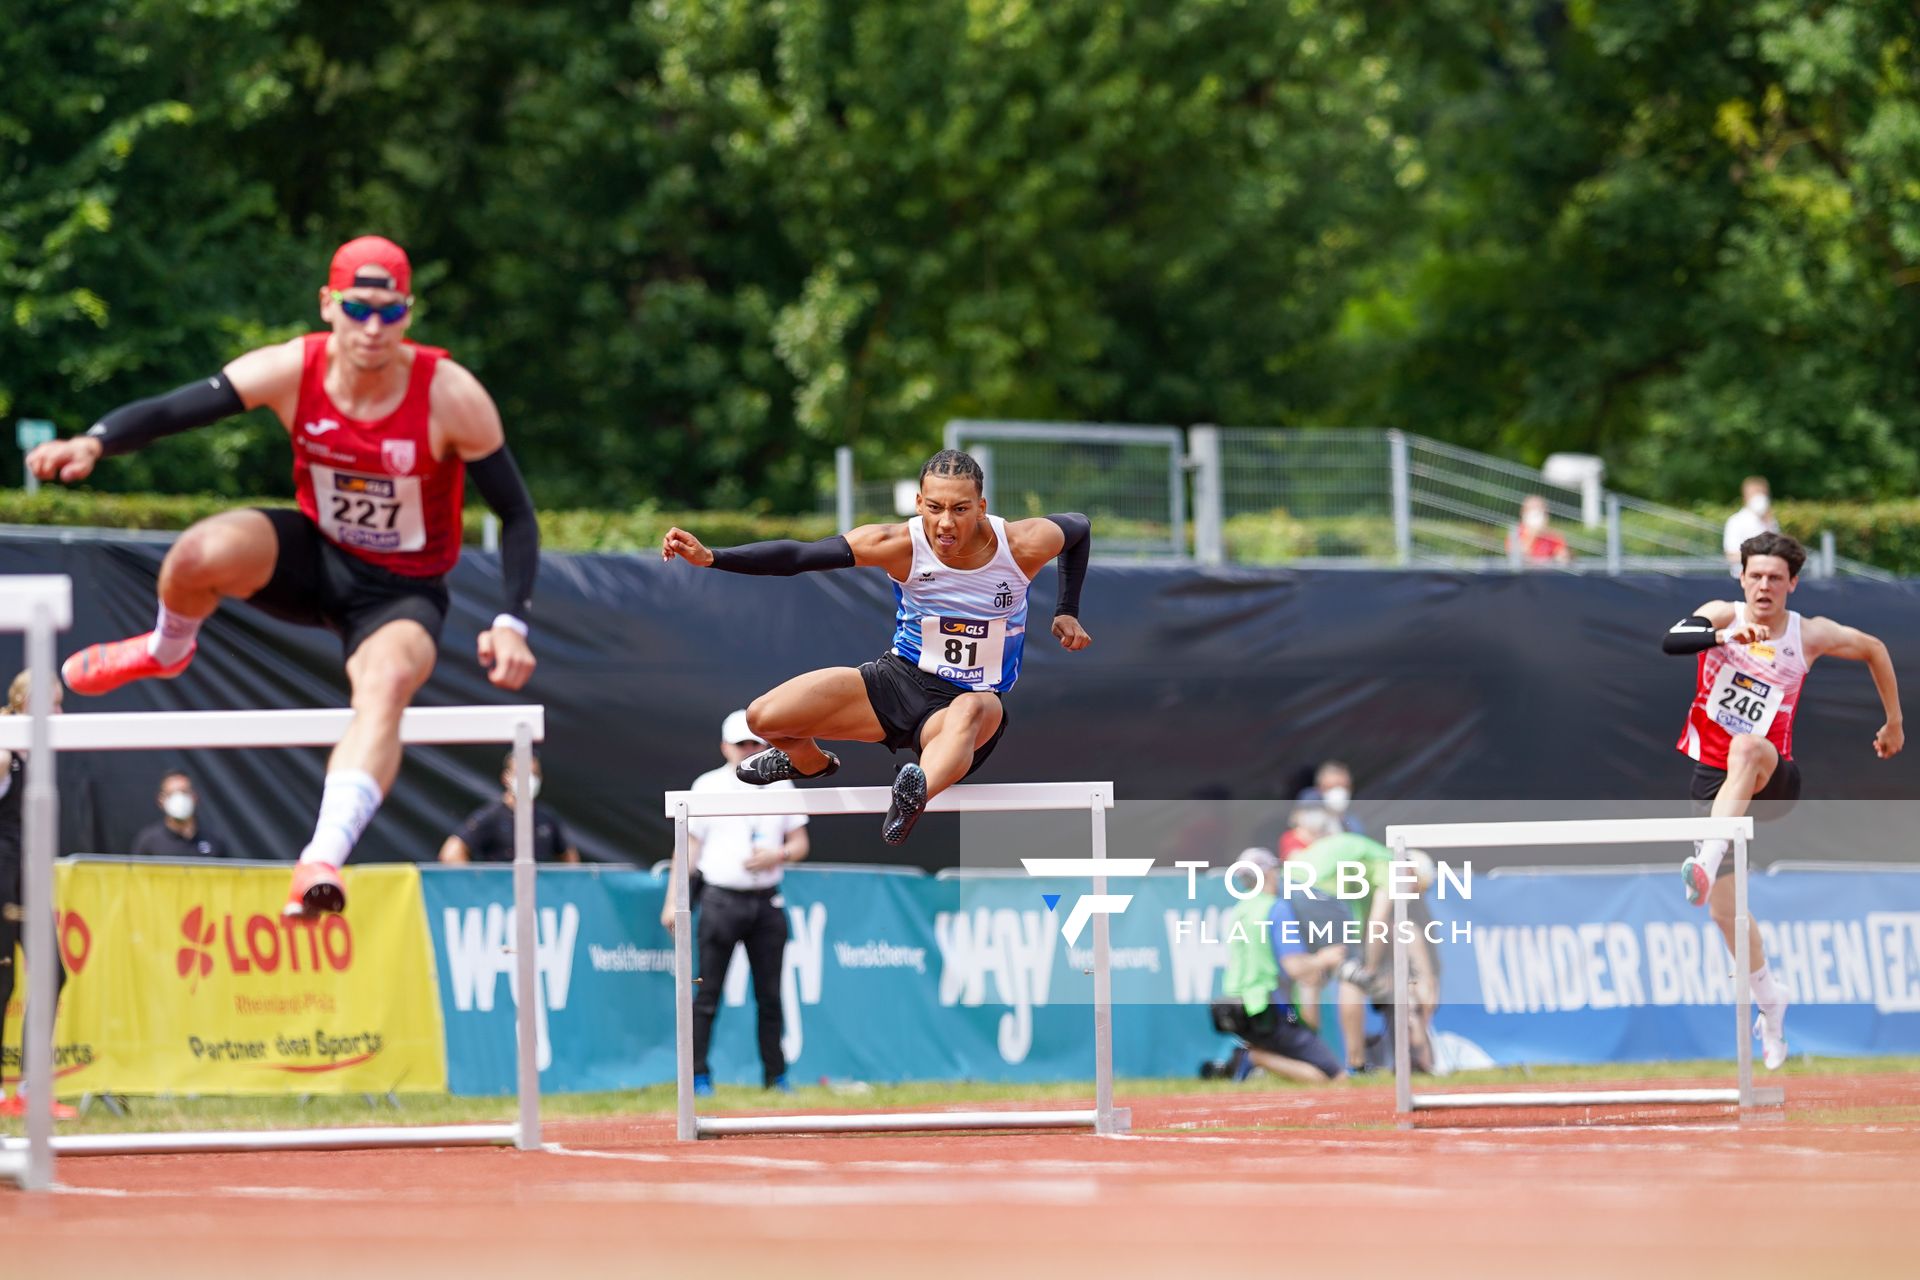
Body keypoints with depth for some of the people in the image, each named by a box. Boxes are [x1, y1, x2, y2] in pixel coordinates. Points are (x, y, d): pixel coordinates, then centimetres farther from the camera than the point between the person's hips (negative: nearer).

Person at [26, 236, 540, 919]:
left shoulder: (452, 397, -20)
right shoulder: (290, 371, -17)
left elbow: (516, 515, -11)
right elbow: (168, 410, -19)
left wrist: (511, 623, -23)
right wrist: (93, 442, -40)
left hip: (402, 592, -2)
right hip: (314, 556, 2)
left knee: (385, 684, -36)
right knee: (203, 553, -29)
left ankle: (321, 862, -48)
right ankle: (166, 651, 9)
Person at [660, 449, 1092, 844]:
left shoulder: (1023, 546, -18)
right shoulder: (899, 546, -18)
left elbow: (1079, 526, 6)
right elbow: (798, 556, -19)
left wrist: (1068, 612, 5)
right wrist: (711, 558, -30)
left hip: (971, 701, -2)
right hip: (901, 678, 3)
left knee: (976, 709, -42)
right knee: (764, 717, -9)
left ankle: (919, 789, -73)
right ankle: (808, 762, 28)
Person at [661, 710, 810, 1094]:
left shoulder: (780, 786, 11)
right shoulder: (707, 786, 4)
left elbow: (800, 843, 13)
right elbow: (689, 846, 3)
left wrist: (778, 855, -9)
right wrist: (673, 901, -3)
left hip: (766, 903, 2)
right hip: (721, 899, -2)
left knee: (770, 996, 5)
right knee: (707, 993, -5)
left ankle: (776, 1076, 11)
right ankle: (698, 1075, -2)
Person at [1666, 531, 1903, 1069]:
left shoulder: (1811, 635, -2)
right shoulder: (1721, 616, -3)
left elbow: (1874, 649, 17)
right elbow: (1672, 641, -25)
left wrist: (1894, 722, 21)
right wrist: (1725, 635, -42)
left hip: (1769, 779, -3)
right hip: (1712, 779, 3)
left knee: (1746, 748, -40)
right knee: (1724, 907, 3)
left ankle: (1707, 862, -55)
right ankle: (1769, 1000, 27)